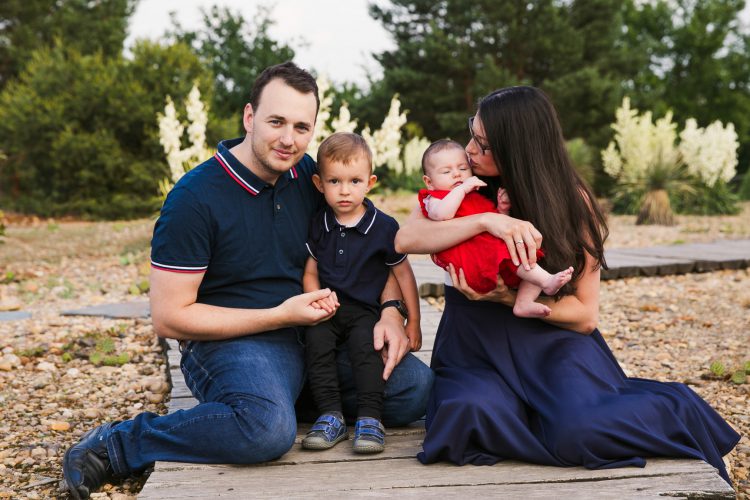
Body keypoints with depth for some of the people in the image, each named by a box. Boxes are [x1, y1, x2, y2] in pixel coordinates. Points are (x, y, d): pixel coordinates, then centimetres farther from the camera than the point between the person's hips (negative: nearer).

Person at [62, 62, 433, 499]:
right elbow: (169, 317, -14)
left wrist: (390, 311, -5)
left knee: (419, 388, -10)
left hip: (312, 331, 6)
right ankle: (116, 444, -14)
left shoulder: (309, 176, 3)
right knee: (269, 428, -37)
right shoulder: (196, 198, -14)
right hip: (229, 339, -6)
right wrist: (281, 315, -16)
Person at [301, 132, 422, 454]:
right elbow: (310, 273, 11)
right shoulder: (317, 225, 7)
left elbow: (403, 273, 5)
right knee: (315, 339, -25)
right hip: (327, 309, 3)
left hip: (366, 310, -2)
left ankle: (370, 419, -22)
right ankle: (331, 415, -19)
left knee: (363, 343, -30)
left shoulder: (384, 227, -2)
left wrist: (413, 322, 5)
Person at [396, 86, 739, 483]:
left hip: (549, 338, -2)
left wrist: (509, 297, -19)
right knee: (471, 414, -34)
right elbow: (405, 240, -17)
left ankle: (675, 411, 0)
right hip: (476, 342, 2)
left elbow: (585, 314, -4)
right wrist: (486, 220, -29)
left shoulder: (572, 202, -4)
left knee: (576, 430, -34)